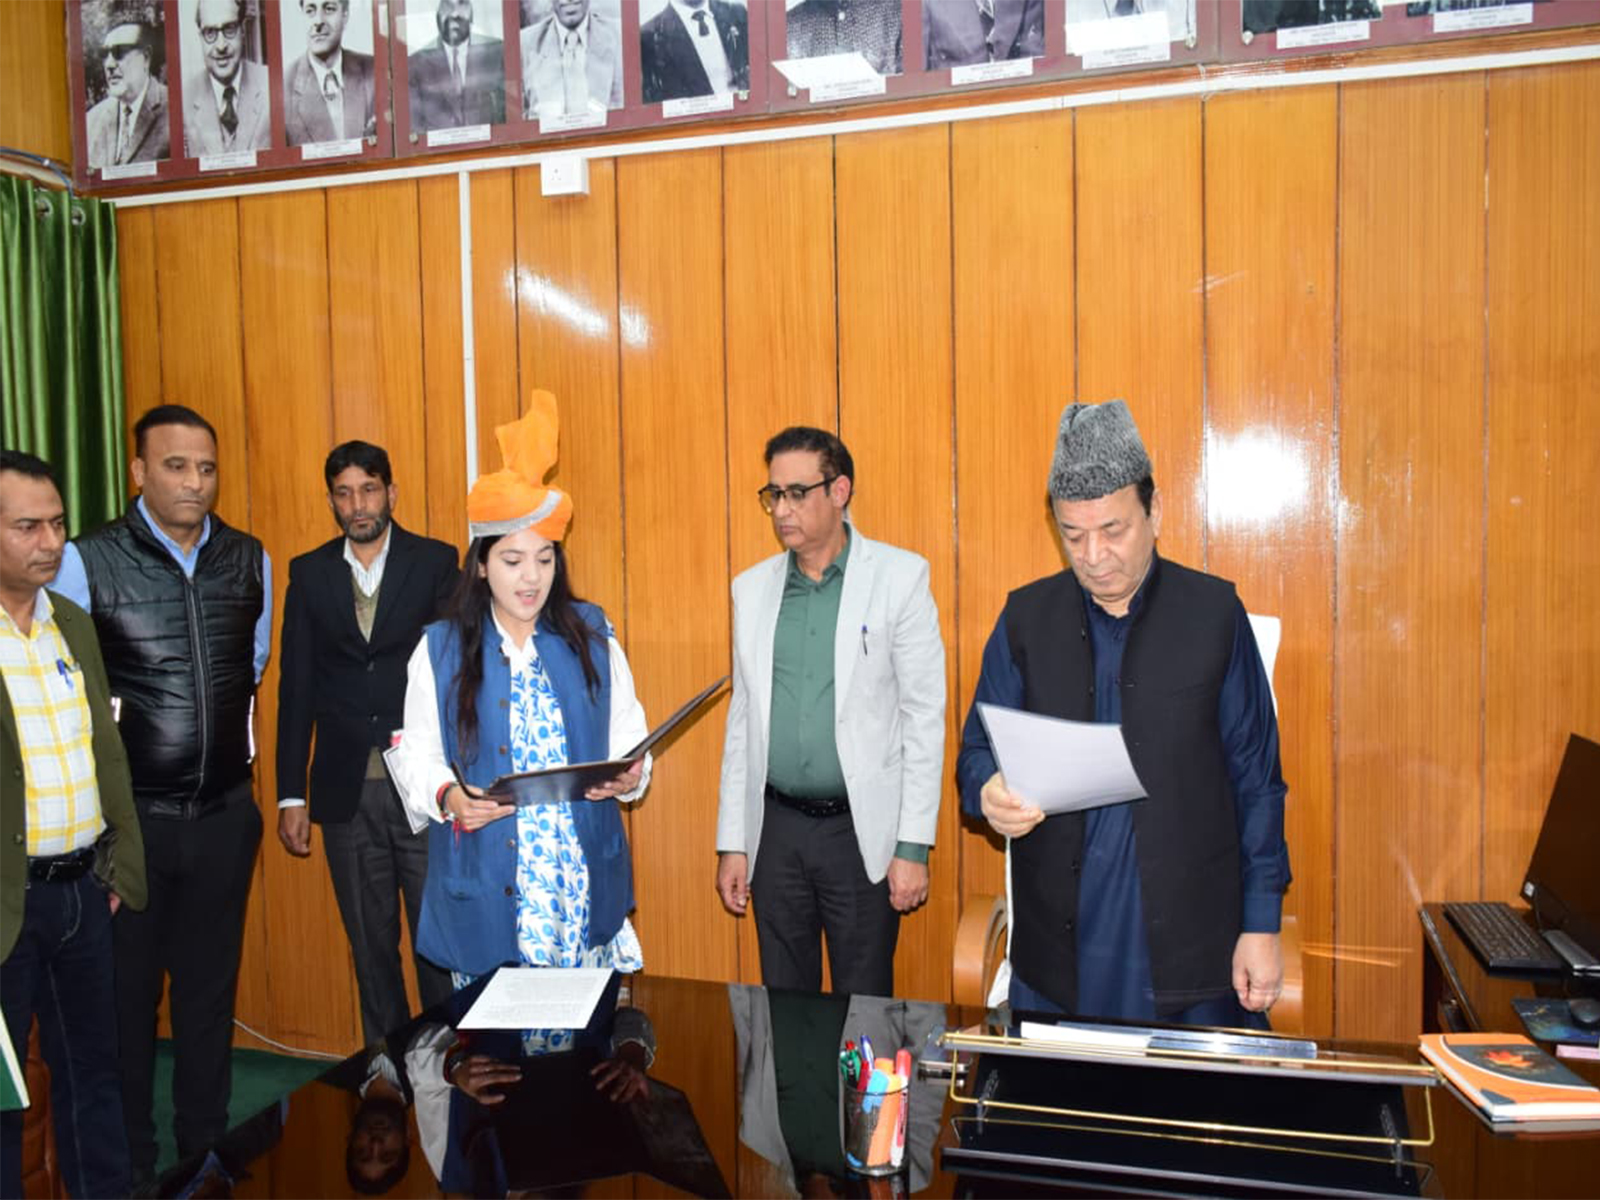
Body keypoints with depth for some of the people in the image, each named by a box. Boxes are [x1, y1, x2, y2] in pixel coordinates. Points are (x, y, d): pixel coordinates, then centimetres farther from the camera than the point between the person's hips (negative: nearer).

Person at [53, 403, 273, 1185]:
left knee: (211, 981, 16)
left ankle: (205, 1141, 34)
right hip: (131, 814, -3)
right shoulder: (87, 562, -12)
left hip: (226, 810, 3)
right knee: (127, 988, 12)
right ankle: (128, 1160, 32)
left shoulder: (250, 560, 1)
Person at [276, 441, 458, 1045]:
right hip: (345, 790, 3)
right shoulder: (308, 573, 7)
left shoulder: (437, 561, 0)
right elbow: (296, 686, 7)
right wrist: (290, 794, 5)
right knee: (370, 945, 14)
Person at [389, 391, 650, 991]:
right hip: (484, 894, -1)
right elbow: (417, 755, 2)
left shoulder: (591, 635, 5)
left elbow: (626, 733, 9)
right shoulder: (442, 648, 2)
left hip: (585, 883, 1)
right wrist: (448, 797, -18)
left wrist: (627, 773, -12)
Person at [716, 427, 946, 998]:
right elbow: (742, 720, 10)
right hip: (776, 829, 4)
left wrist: (913, 846, -10)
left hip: (863, 828, -3)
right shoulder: (752, 588, 7)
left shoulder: (900, 577, -5)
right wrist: (732, 843, 8)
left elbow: (925, 715, -6)